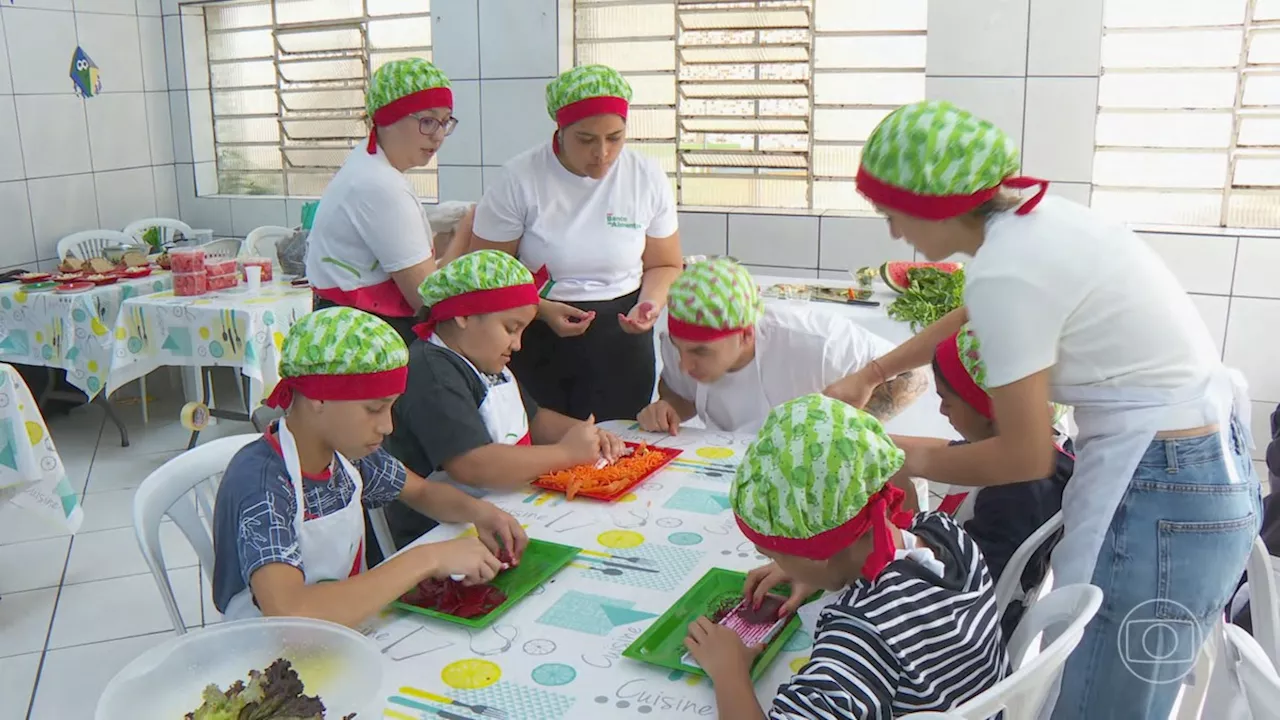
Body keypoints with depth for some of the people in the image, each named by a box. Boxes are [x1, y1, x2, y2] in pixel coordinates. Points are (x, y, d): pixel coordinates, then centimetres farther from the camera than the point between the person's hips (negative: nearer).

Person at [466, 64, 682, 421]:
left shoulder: (649, 179, -1)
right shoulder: (519, 179, -8)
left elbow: (664, 266, 10)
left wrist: (650, 304, -11)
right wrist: (543, 310, -19)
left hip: (620, 340, 2)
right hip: (535, 340, -2)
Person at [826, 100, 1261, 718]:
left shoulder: (1006, 272, -22)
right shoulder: (1035, 218, 5)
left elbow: (1025, 456, -14)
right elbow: (966, 319, 26)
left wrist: (913, 460, 2)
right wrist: (868, 375, 30)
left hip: (1163, 500, -9)